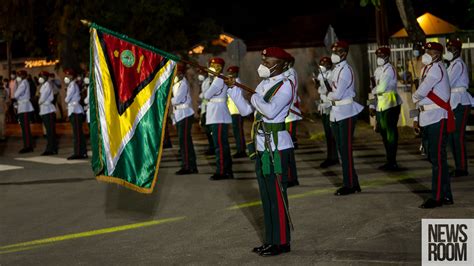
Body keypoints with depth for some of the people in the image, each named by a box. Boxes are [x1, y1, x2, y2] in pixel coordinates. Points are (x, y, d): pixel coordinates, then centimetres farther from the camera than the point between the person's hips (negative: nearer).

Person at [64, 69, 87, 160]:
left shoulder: (73, 85, -9)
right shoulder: (71, 85, 20)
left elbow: (68, 98, -13)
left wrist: (66, 100, 6)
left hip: (75, 111, -10)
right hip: (74, 111, 10)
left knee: (77, 133, -11)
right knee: (78, 133, 10)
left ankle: (78, 153, -14)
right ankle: (83, 152, 12)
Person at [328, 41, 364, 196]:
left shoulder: (345, 70, -14)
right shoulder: (336, 70, 13)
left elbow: (337, 95, -20)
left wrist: (329, 95, -2)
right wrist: (332, 95, -2)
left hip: (346, 114, -9)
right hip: (336, 114, 9)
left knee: (345, 150, -5)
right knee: (341, 149, 11)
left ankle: (350, 185, 1)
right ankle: (351, 183, 19)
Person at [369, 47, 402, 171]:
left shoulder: (389, 69, -12)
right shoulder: (378, 70, 15)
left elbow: (381, 88, -20)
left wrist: (373, 91, 0)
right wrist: (372, 105, 13)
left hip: (390, 104, -9)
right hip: (380, 106, 9)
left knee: (391, 133, -4)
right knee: (384, 133, 14)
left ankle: (392, 162, 2)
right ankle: (389, 161, 23)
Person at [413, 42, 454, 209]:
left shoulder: (437, 68, -14)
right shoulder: (427, 69, 16)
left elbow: (421, 92, -20)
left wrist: (415, 97, 1)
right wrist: (418, 118, 17)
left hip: (438, 118, -10)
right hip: (428, 119, 10)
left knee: (437, 159, -7)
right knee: (434, 158, 13)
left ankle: (437, 197, -4)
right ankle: (446, 196, 21)